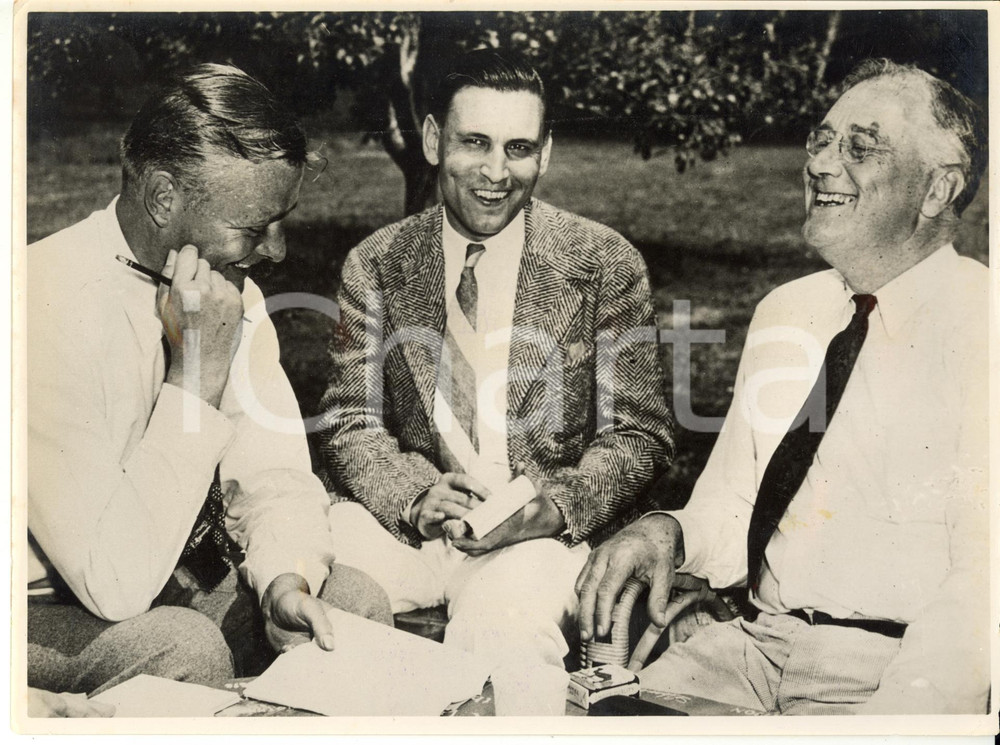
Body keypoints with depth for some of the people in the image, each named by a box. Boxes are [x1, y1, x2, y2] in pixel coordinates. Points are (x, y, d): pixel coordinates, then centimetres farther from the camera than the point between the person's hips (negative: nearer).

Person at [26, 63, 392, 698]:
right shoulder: (53, 307, -29)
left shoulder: (229, 286, -3)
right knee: (182, 646, -32)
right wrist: (201, 368, -30)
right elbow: (116, 580, -30)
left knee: (353, 600, -13)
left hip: (172, 570, 6)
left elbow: (272, 470, -3)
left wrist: (285, 577, -26)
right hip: (49, 610, -6)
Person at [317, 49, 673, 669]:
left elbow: (639, 432, 1)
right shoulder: (376, 265, 6)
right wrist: (416, 497, -16)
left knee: (500, 623, -34)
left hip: (545, 531, -2)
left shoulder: (605, 263, 0)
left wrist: (559, 506, -18)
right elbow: (352, 421, 4)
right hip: (408, 520, 3)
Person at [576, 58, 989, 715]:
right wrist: (670, 534, -6)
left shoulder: (978, 322, -9)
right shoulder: (784, 311, 11)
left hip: (897, 672, -4)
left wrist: (890, 721, -28)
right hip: (757, 646, 5)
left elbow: (981, 580, -16)